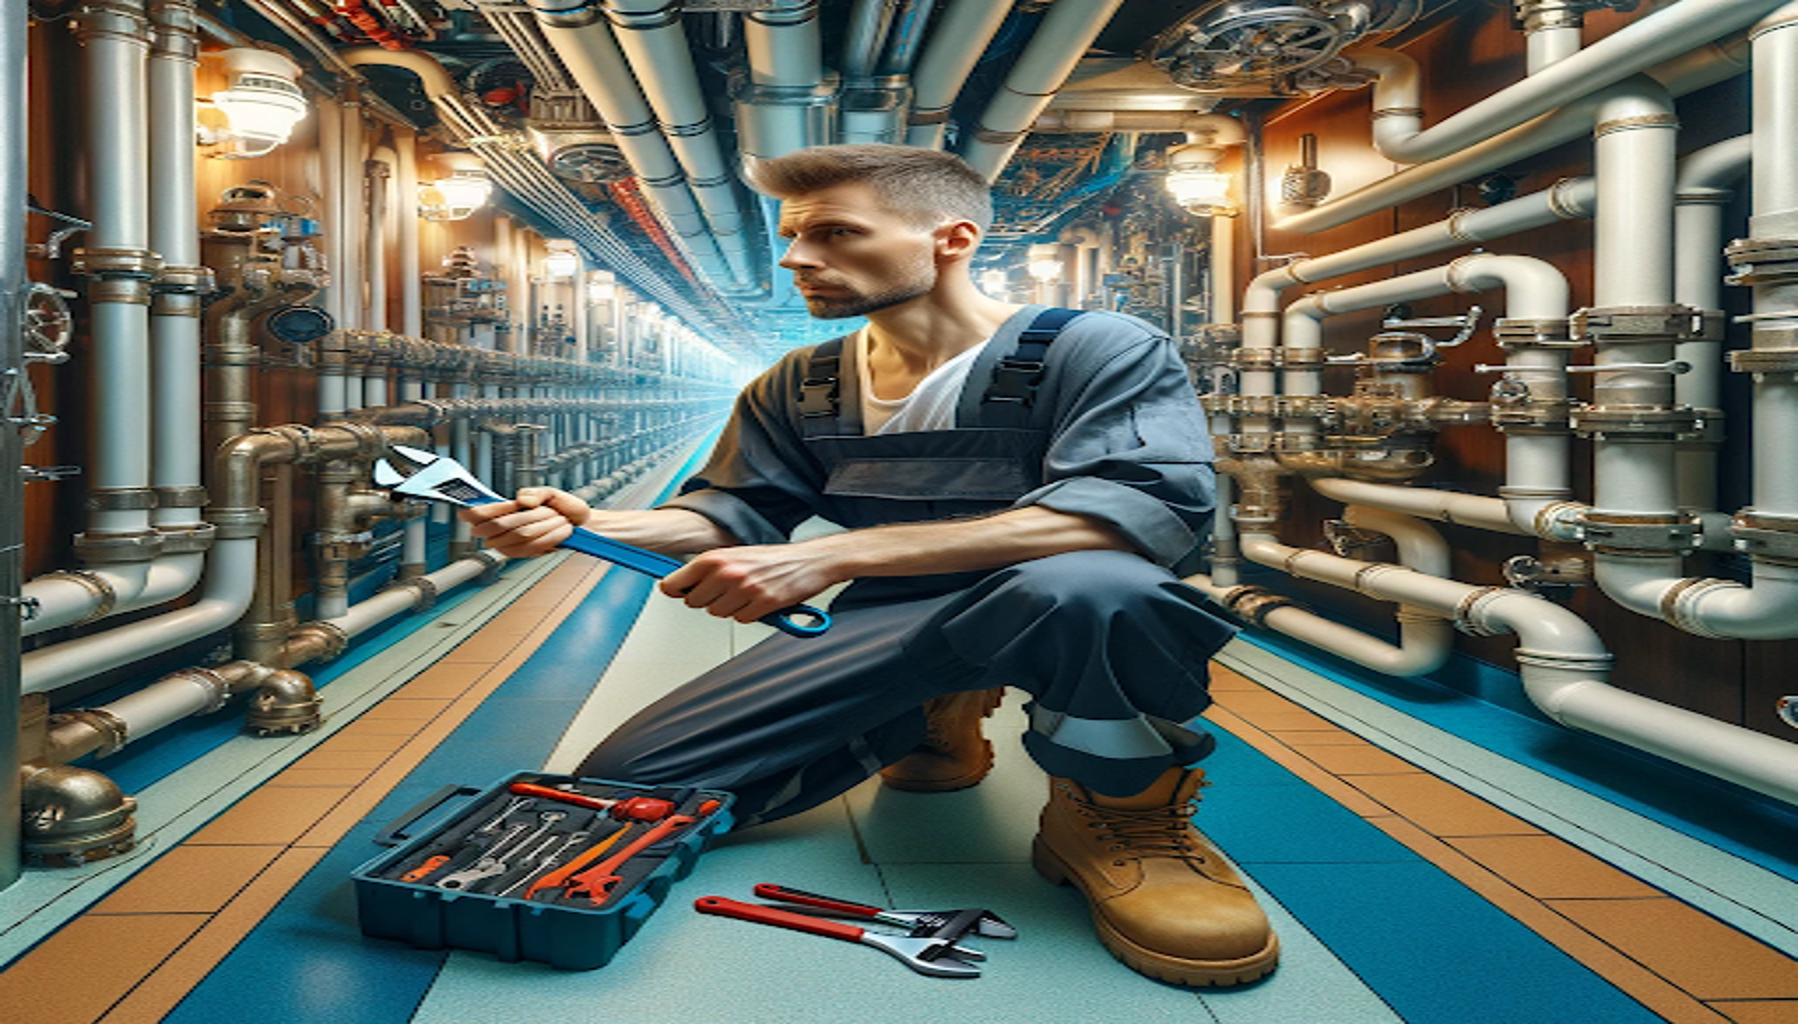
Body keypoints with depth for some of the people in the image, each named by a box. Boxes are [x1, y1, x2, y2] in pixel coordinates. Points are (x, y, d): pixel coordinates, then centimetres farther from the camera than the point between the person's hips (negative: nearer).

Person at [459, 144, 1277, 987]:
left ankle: (1115, 816, -10)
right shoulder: (795, 390, 8)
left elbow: (1147, 506, -29)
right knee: (625, 786, -1)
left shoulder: (1099, 350, -13)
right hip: (880, 627, 7)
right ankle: (928, 722, 16)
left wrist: (832, 556, -34)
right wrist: (593, 526, -13)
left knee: (1087, 585, -42)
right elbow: (736, 511, 11)